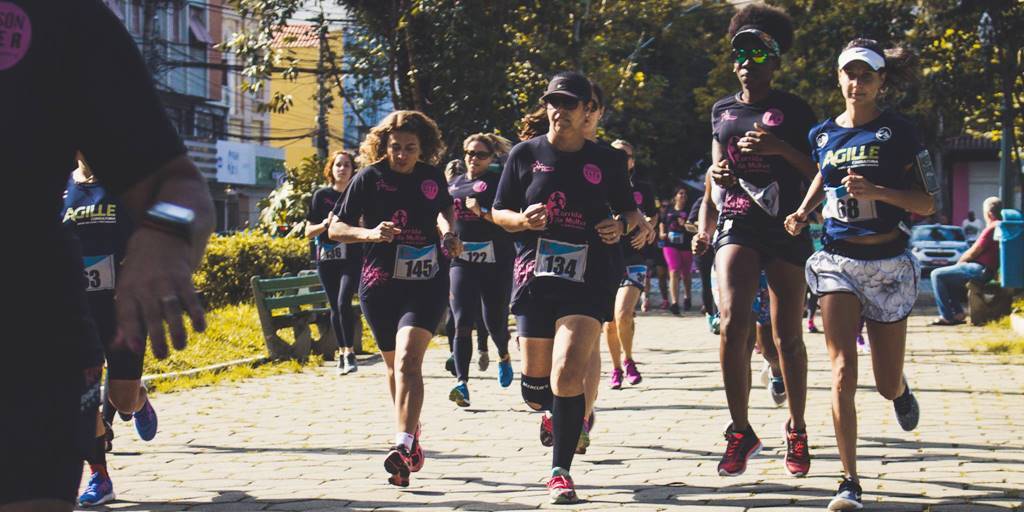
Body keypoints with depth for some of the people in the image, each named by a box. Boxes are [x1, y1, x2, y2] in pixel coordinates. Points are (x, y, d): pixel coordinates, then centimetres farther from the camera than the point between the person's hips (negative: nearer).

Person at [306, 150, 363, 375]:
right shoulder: (322, 195, 6)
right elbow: (309, 232, 6)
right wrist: (326, 224, -13)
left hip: (353, 258, -2)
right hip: (327, 260, 2)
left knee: (343, 302, -18)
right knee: (335, 307, 7)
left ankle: (349, 353, -14)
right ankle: (342, 352, 19)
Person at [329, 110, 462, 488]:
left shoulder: (432, 176, 3)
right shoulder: (369, 178, -3)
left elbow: (445, 208, 27)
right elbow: (335, 229, -1)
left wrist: (448, 232, 6)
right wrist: (369, 234, -19)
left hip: (426, 283, -1)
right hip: (379, 283, 1)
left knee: (408, 359, -20)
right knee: (395, 365, 13)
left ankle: (404, 446, -32)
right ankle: (412, 439, 32)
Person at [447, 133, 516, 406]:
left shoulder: (498, 182, -1)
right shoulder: (454, 185, 15)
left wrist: (482, 212, -23)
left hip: (495, 260, -3)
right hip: (461, 260, 3)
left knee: (495, 321, 5)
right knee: (462, 322, -10)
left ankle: (504, 356, 39)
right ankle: (462, 383, -14)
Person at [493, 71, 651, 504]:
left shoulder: (607, 160, 5)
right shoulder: (525, 155, 4)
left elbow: (627, 209, 18)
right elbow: (499, 212, 10)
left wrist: (622, 225, -5)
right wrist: (523, 219, -12)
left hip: (586, 280, -2)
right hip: (533, 276, 2)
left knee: (568, 374, -17)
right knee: (535, 381, 8)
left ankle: (560, 472, -9)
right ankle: (550, 410, 47)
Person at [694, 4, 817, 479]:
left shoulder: (794, 110, 3)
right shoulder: (722, 110, 15)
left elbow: (818, 172, -1)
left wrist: (780, 148, -15)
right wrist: (705, 216, 13)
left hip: (786, 226, -2)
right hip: (737, 225, 2)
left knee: (787, 336, 3)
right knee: (732, 323, -18)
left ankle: (797, 430, 20)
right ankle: (741, 430, -10)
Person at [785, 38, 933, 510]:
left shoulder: (897, 132, -4)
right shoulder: (823, 134, 6)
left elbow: (926, 205, -5)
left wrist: (877, 191, -21)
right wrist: (803, 212, 8)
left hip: (888, 262, -2)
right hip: (838, 260, 2)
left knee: (887, 384, 6)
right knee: (842, 373, -13)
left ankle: (901, 390, 46)